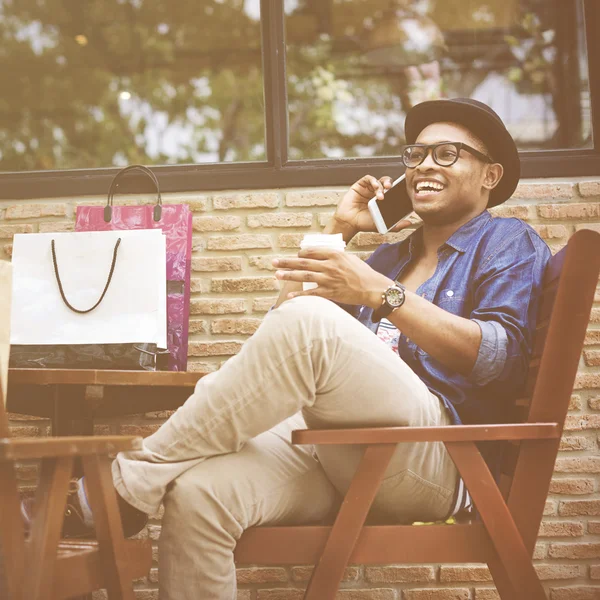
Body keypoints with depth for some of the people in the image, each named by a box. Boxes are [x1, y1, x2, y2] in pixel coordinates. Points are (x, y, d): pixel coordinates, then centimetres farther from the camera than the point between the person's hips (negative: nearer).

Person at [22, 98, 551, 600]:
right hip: (329, 451, 6)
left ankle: (127, 485, -26)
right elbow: (285, 319, 30)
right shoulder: (393, 254, 33)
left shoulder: (510, 244, 14)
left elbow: (500, 358, -5)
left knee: (310, 321, -34)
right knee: (197, 491, -28)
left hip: (434, 457, -6)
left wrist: (381, 294, -14)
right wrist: (338, 230, 23)